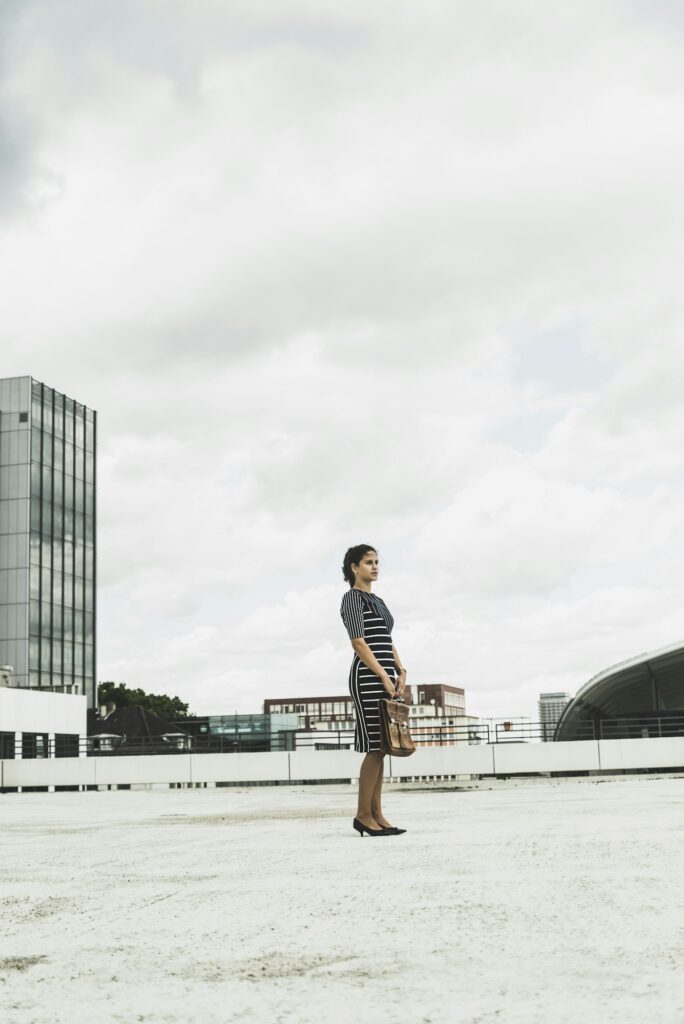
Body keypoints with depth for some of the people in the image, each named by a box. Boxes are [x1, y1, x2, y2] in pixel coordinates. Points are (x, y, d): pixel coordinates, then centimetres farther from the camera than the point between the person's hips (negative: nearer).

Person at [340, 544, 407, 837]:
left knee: (381, 747, 7)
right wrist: (383, 676, -17)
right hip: (367, 677, -9)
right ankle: (363, 815, -3)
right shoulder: (352, 598, -5)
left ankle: (376, 813, 10)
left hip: (386, 676, 9)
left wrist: (400, 672, 5)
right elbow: (358, 642, -13)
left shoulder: (377, 601, 21)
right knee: (375, 747, -9)